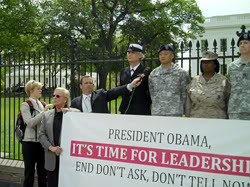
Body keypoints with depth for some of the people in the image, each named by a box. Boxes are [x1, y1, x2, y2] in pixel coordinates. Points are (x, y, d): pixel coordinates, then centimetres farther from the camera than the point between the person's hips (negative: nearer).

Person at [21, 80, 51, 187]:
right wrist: (44, 111, -18)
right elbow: (30, 122, -19)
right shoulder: (26, 105, -6)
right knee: (30, 171, 4)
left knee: (42, 171, 12)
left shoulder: (43, 105, 9)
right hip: (30, 142, -5)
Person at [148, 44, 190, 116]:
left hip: (175, 113, -3)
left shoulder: (181, 73, 2)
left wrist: (183, 112, 5)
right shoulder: (153, 74, 10)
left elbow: (185, 94, 5)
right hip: (156, 113, 3)